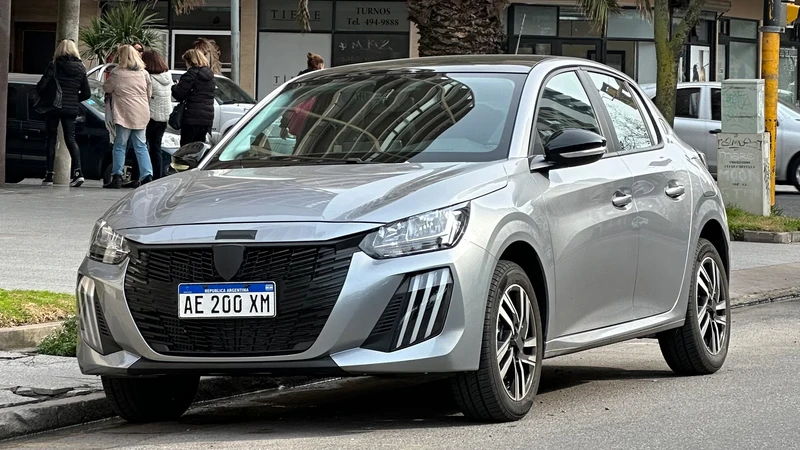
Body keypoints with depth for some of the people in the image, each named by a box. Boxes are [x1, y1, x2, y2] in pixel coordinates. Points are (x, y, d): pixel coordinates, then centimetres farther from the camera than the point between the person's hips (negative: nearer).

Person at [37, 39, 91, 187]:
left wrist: (43, 97, 8)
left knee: (51, 138, 6)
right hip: (71, 108, 3)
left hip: (53, 107, -3)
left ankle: (49, 175, 3)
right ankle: (78, 172, -9)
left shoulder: (54, 65, -7)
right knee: (70, 138, 9)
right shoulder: (81, 69, 3)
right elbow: (87, 93, 4)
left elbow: (41, 85, -12)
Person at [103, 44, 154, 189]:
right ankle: (147, 176, 1)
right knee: (141, 146, 9)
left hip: (125, 114, -4)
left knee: (120, 146, 3)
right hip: (141, 114, 4)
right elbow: (149, 93, 12)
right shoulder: (144, 73, 6)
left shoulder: (117, 73, -9)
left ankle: (117, 176, 1)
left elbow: (107, 88, 3)